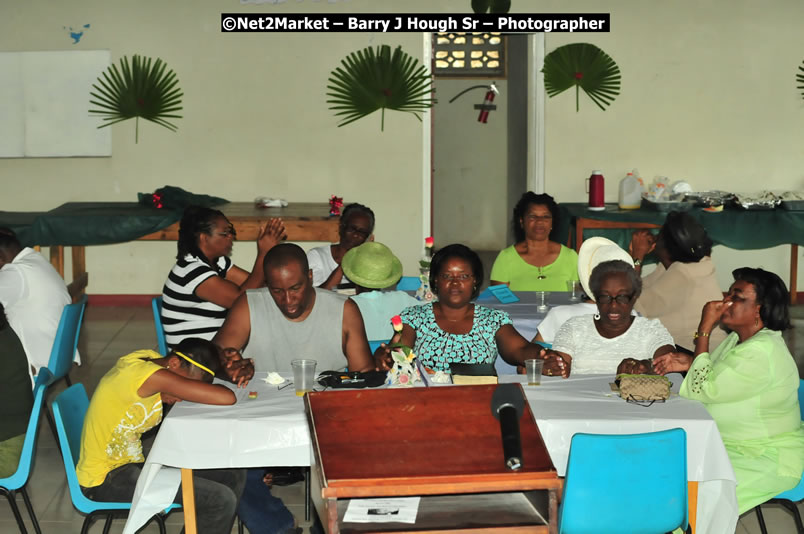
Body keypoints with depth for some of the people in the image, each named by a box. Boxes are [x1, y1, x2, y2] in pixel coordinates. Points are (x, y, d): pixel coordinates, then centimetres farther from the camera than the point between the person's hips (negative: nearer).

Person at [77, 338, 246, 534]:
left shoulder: (153, 359, 2)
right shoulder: (148, 374, -26)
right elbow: (227, 398, -29)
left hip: (134, 463, 10)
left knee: (234, 477, 6)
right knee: (221, 500, -20)